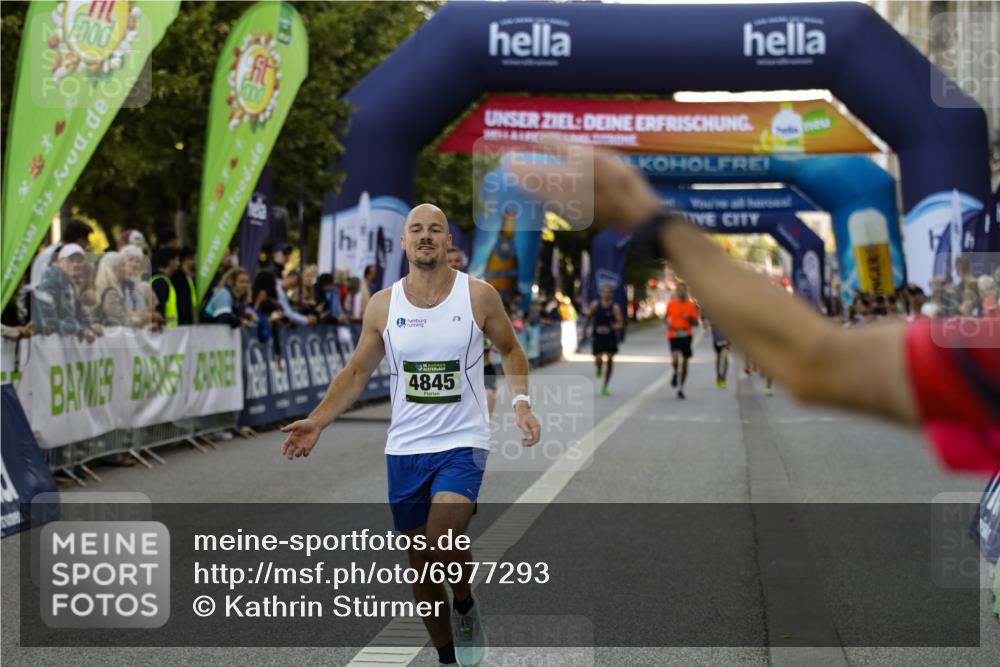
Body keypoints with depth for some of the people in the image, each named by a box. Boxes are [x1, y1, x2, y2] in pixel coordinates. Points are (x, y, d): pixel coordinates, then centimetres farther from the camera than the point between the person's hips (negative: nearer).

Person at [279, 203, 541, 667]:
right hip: (404, 449, 3)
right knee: (420, 566, 8)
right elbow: (356, 373, 8)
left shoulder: (478, 295, -5)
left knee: (442, 545, -24)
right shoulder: (382, 305, 1)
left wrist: (521, 403, -6)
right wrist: (317, 421, -4)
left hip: (462, 442, -3)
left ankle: (465, 604, 8)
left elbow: (510, 350, 9)